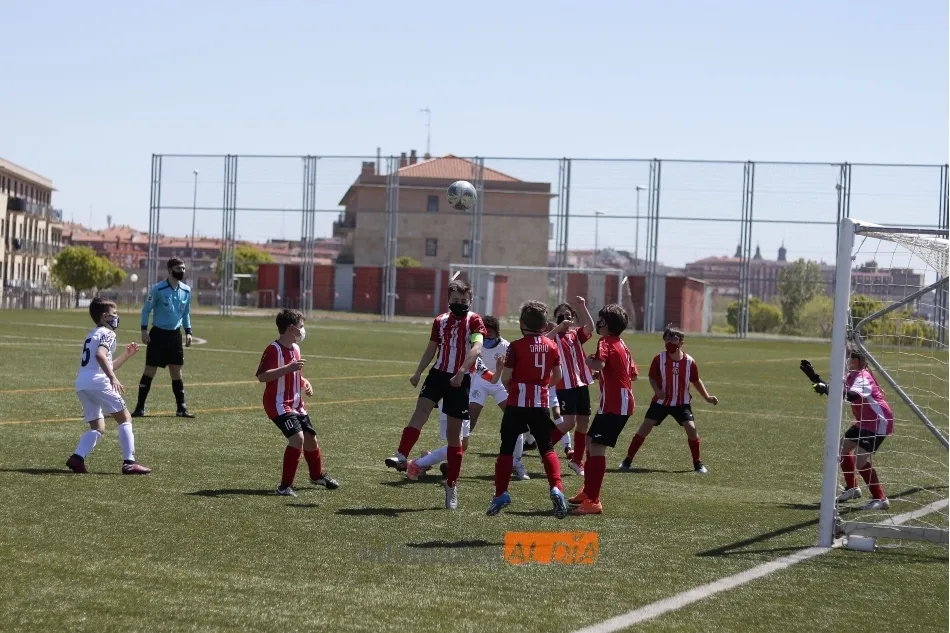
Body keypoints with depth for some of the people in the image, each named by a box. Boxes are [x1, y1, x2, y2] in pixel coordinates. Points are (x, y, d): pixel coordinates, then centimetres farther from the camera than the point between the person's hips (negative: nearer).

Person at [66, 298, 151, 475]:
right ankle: (129, 462, -8)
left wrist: (126, 355, 32)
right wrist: (113, 377, -27)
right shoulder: (107, 333, 0)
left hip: (81, 384, 8)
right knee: (125, 419, 0)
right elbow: (100, 355, -21)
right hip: (97, 382, -8)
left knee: (98, 428, 14)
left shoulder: (92, 335, 29)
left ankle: (77, 457, -7)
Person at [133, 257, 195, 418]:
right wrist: (144, 329, -13)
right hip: (158, 334, -5)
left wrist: (188, 331, 9)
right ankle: (140, 407, 4)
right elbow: (146, 309, -5)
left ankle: (181, 408, 13)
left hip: (175, 334, 5)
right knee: (150, 370, -2)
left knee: (176, 371, 7)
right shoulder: (158, 289, -11)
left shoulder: (186, 290, 5)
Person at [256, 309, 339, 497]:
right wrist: (288, 368, -35)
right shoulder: (273, 350, -19)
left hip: (296, 404, 9)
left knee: (310, 438, 16)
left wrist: (305, 382, 7)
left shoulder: (295, 348, 10)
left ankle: (317, 475, 42)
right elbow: (261, 376, -29)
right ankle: (285, 486, -15)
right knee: (297, 438, -23)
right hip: (279, 404, -9)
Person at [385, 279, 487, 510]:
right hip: (438, 373, 3)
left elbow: (476, 347, -18)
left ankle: (451, 485, 13)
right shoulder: (440, 321, 11)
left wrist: (461, 372, -32)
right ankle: (402, 457, -37)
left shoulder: (474, 321, -4)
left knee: (454, 434, 3)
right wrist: (418, 373, 11)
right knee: (421, 407, -26)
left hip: (460, 380, -3)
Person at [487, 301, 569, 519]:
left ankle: (501, 494, 3)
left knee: (507, 448, 6)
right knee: (547, 448, 10)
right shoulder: (552, 346, 4)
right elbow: (557, 376, 7)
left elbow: (505, 378, -8)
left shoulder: (516, 346, -7)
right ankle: (556, 488, -10)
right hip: (541, 402, 3)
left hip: (517, 402, -3)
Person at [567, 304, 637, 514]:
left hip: (613, 403, -10)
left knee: (597, 446, -15)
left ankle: (593, 501, -21)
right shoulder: (622, 345, 17)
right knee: (591, 441, 22)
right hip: (623, 401, 10)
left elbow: (599, 364, -32)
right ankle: (588, 491, 33)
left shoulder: (605, 343, -12)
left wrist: (588, 360, -14)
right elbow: (634, 374, 22)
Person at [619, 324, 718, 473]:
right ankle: (628, 460, 1)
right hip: (661, 401, 0)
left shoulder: (689, 361, -8)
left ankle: (697, 463, 3)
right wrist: (657, 390, -21)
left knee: (691, 428, -14)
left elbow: (696, 381, 7)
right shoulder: (659, 359, -12)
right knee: (645, 427, -8)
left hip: (681, 402, 0)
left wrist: (707, 397, 2)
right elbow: (652, 377, -1)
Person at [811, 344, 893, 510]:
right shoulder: (851, 377, 6)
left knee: (860, 461, -17)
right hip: (864, 422, 10)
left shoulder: (863, 377, -24)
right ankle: (852, 488, 29)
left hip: (879, 422, -10)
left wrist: (826, 389, -46)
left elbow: (851, 395, -42)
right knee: (842, 448, 14)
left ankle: (880, 499, -10)